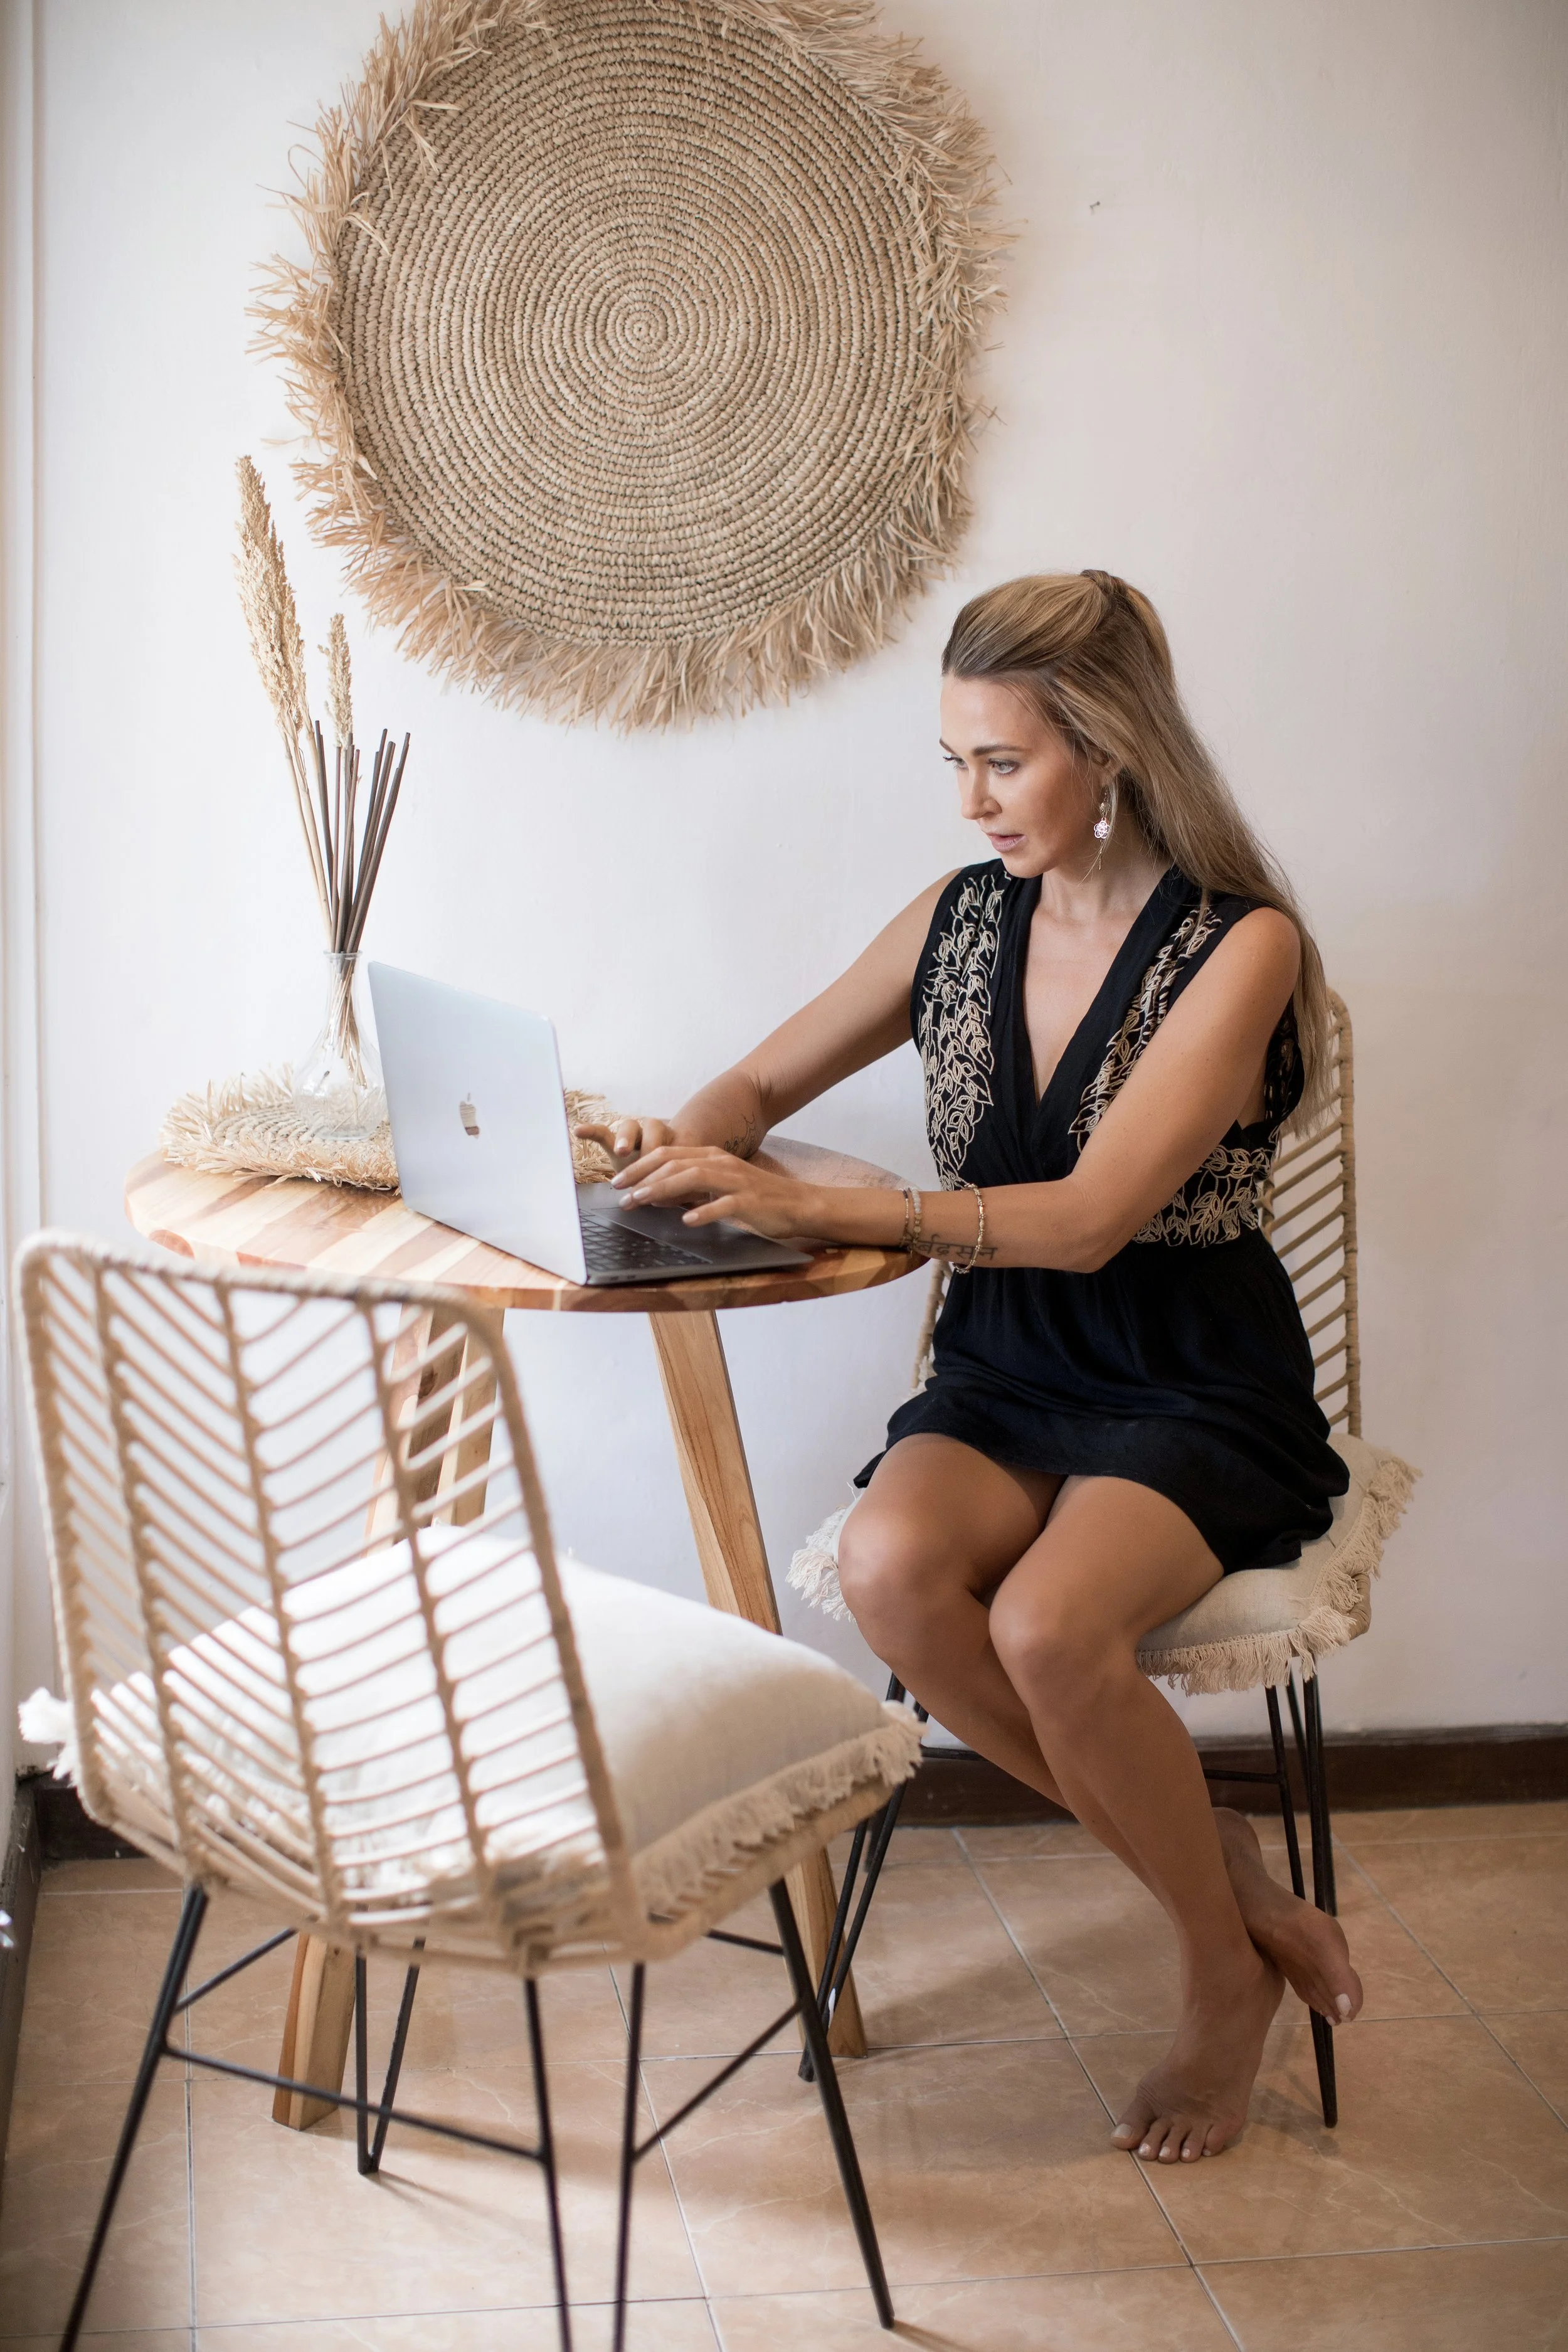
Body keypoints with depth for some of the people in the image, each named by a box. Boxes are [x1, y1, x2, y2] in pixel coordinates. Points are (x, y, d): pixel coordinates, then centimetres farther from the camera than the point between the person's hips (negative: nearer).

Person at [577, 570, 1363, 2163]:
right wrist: (690, 1144, -10)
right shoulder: (963, 919, 5)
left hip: (1196, 1393, -5)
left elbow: (1089, 1216, -23)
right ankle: (1215, 1865, -5)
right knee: (890, 1569, -28)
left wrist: (813, 1208, -32)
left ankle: (1224, 1976, -2)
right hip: (1003, 1379, 5)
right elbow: (763, 1084, 15)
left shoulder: (1241, 946, -12)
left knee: (1046, 1626, -32)